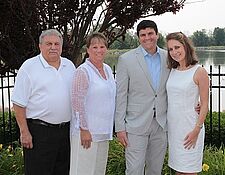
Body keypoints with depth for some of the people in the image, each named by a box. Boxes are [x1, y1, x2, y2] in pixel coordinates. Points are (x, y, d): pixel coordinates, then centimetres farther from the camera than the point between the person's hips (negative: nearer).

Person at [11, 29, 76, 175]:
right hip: (39, 132, -5)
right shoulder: (29, 67, -8)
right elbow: (19, 103, -9)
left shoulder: (69, 66, 9)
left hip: (66, 129, 6)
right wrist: (24, 132, -13)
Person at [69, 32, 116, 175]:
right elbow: (77, 102, -16)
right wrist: (84, 129, -18)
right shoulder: (83, 71, -12)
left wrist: (110, 128, 17)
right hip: (87, 131, -7)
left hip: (103, 131, 7)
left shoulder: (108, 69, 11)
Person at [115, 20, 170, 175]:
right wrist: (120, 127, -8)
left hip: (161, 125, 4)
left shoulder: (168, 57, 5)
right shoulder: (126, 59, -5)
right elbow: (120, 95, -5)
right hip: (136, 125, -3)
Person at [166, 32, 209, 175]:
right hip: (172, 126, 6)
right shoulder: (173, 71, 7)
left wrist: (197, 129, -16)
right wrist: (165, 123, 8)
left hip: (189, 127, -6)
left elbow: (204, 105, -10)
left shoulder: (199, 72, -10)